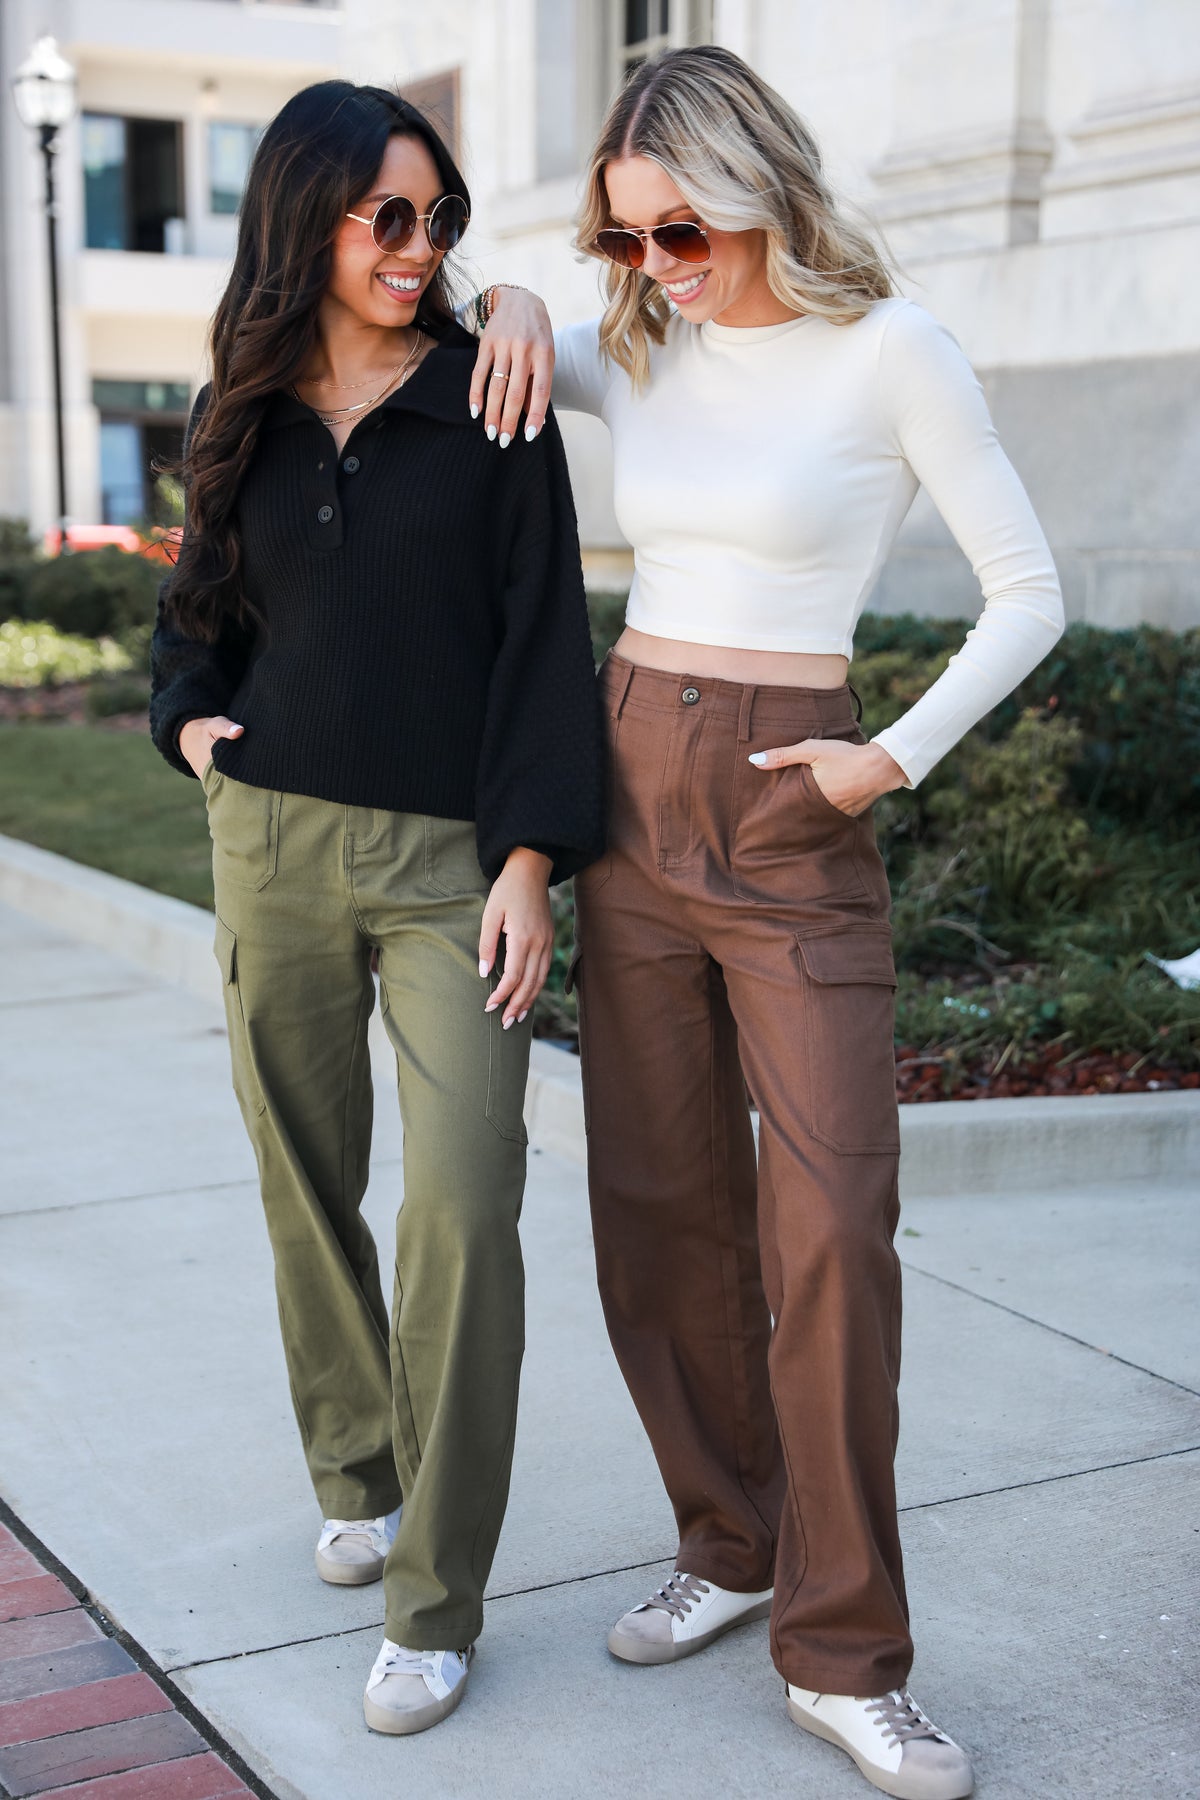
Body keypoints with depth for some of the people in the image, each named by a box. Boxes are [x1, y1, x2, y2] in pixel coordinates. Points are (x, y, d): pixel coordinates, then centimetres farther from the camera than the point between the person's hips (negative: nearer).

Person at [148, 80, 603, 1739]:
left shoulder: (493, 406, 1)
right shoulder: (245, 419, 10)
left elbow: (542, 638, -4)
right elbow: (199, 609, 24)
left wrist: (530, 862, -11)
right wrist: (190, 718, 3)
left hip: (452, 854, -3)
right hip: (277, 842, 3)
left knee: (462, 1206, -9)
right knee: (308, 1187, 10)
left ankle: (437, 1605, 2)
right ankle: (355, 1480, 32)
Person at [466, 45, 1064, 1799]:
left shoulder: (889, 350, -7)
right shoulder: (634, 348, 7)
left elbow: (1030, 591, -3)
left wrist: (903, 757, -12)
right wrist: (511, 300, 2)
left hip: (794, 812, -5)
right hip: (630, 790, 5)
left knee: (833, 1225, -8)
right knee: (662, 1207, 8)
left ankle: (843, 1655, 3)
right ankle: (730, 1548, 25)